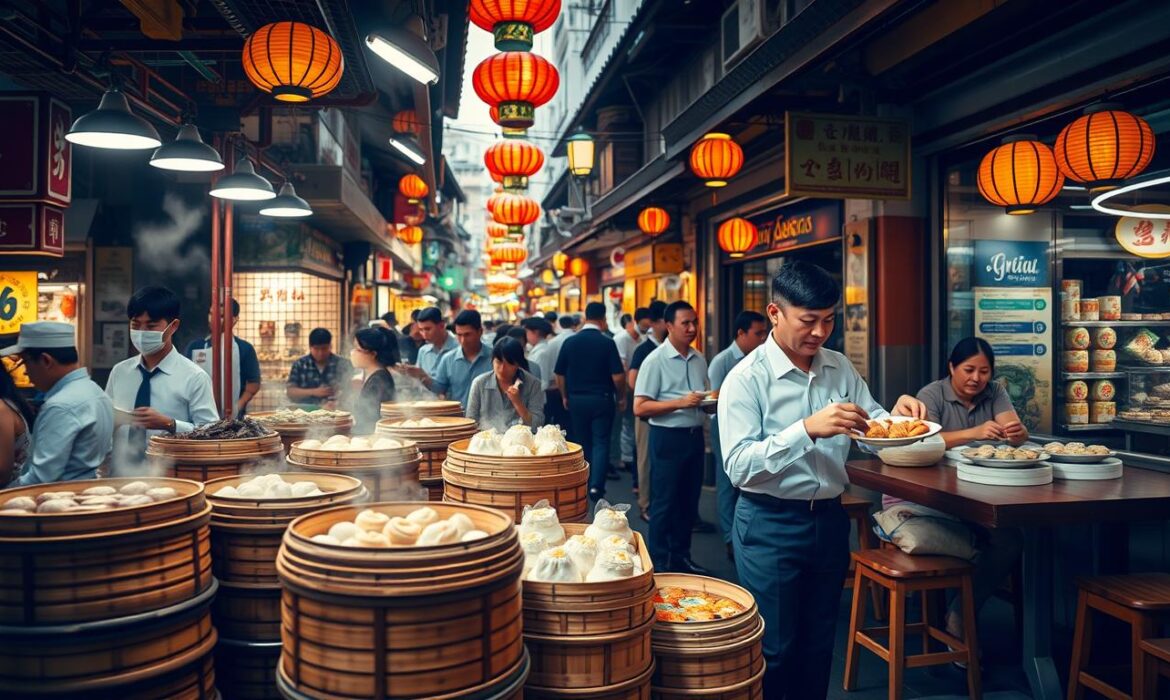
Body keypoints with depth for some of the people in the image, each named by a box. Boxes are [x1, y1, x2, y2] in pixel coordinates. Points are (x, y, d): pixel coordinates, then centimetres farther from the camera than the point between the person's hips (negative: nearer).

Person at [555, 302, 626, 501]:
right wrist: (621, 397, 3)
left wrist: (565, 396, 15)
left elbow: (560, 374, 2)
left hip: (576, 400, 3)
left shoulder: (570, 342, -2)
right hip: (601, 399, -3)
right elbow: (618, 376, -12)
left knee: (581, 442, 15)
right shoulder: (607, 343, -11)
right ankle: (596, 485, -9)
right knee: (600, 442, 4)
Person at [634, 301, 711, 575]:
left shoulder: (699, 360, 8)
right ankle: (660, 563, 17)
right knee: (665, 503, 3)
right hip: (668, 437, -6)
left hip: (695, 436, 6)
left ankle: (681, 557, 30)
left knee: (689, 501, 15)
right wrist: (681, 402, -23)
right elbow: (640, 408, -16)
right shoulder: (655, 361, -11)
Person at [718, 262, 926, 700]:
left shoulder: (840, 368, 4)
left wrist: (895, 414, -15)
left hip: (830, 519, 6)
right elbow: (738, 466, -23)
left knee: (819, 645, 19)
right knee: (774, 650, 7)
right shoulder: (746, 379, -14)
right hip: (770, 527, -5)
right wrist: (807, 429, -33)